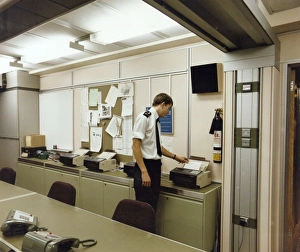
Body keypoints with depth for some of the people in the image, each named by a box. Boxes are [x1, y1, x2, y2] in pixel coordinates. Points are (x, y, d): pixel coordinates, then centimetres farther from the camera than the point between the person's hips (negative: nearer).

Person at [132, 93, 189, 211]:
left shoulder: (156, 120, 11)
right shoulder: (144, 117, -14)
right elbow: (135, 146, -19)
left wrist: (175, 157, 28)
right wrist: (144, 172, -22)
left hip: (156, 166, 8)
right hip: (145, 166, -8)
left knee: (153, 205, 16)